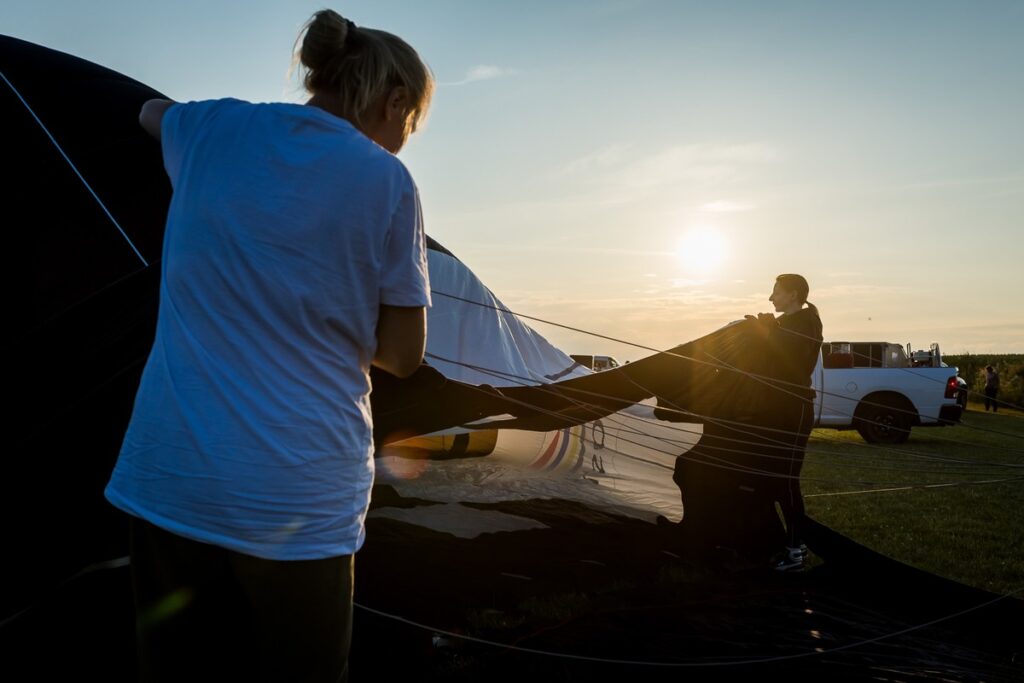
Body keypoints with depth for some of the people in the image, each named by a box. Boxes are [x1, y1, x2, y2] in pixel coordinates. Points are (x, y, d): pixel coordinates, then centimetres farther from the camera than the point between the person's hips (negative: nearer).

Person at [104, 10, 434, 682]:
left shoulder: (215, 129, 5)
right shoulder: (387, 183, -5)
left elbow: (152, 110, 30)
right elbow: (403, 356, -1)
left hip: (165, 479, 4)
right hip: (296, 498, -3)